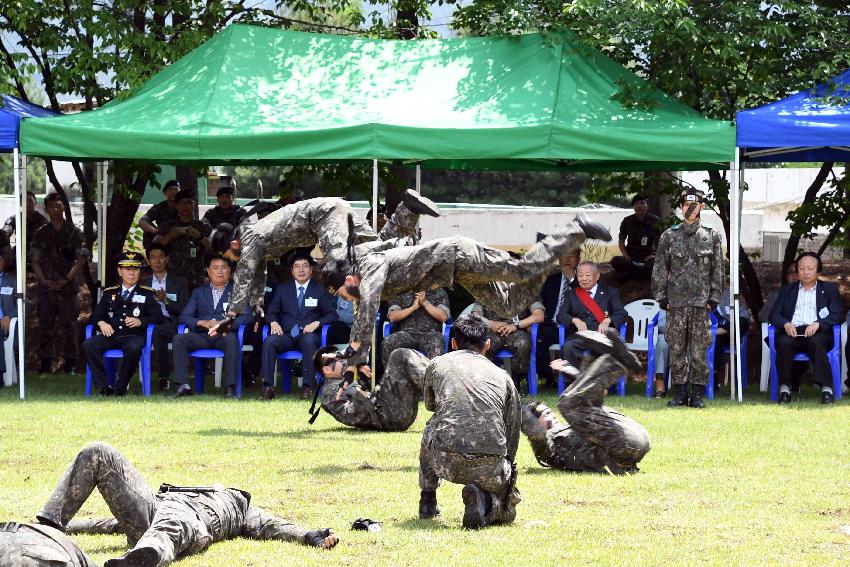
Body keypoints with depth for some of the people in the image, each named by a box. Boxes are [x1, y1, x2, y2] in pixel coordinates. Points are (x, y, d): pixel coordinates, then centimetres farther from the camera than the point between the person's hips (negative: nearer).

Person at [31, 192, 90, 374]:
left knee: (68, 325, -2)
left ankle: (70, 364, 3)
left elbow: (80, 260, -1)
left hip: (67, 287, -2)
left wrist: (67, 280, -12)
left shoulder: (74, 233, 3)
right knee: (45, 326, 3)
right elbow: (35, 260, 6)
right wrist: (43, 280, -9)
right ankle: (44, 363, 8)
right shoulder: (40, 234, 9)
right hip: (45, 288, 2)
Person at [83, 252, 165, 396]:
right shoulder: (109, 293, 21)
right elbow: (95, 316, 16)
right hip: (111, 335, 3)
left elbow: (158, 317, 4)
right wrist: (101, 323, -8)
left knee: (133, 348, -39)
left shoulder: (147, 294, 14)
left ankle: (121, 386, -22)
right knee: (88, 345, -27)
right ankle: (104, 386, -24)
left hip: (134, 336, -3)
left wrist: (140, 322, -15)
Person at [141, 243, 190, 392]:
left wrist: (166, 300, -8)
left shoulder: (179, 283, 17)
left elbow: (184, 310, 6)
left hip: (170, 325, -2)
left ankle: (164, 378, -35)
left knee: (157, 331, -38)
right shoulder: (143, 283, 24)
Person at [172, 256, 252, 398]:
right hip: (202, 336, 3)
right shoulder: (199, 292, 23)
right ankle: (183, 386, -28)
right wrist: (202, 322, -8)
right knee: (178, 339, -25)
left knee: (231, 340, -38)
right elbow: (184, 316, 13)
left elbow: (247, 316, 3)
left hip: (224, 336, -3)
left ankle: (230, 387, -39)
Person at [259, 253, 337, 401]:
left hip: (308, 335, -2)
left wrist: (316, 323, -14)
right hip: (287, 335, 2)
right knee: (269, 341, -31)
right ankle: (268, 387, -35)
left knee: (309, 340, -39)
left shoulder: (320, 290, 12)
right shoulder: (282, 289, 18)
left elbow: (332, 314, 6)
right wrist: (273, 322, -9)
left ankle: (308, 386, -36)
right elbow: (271, 312, 15)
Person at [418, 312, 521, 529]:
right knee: (506, 513, 26)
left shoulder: (437, 364, 20)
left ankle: (427, 501, 36)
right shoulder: (502, 376, 20)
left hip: (445, 461, 1)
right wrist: (507, 468, 39)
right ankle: (483, 500, -8)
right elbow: (512, 432, 25)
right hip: (489, 466, -1)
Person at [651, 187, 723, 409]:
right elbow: (659, 269, 7)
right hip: (676, 301, 1)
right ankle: (679, 392, 8)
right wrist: (661, 297, 0)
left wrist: (714, 298, 0)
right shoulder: (670, 235, 7)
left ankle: (697, 393, 5)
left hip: (701, 302, -1)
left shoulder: (712, 236, 7)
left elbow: (717, 270, 7)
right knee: (677, 349, 2)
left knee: (699, 350, -1)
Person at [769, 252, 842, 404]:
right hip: (792, 331, 1)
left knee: (816, 343, -36)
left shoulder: (829, 289, 19)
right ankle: (785, 387, -31)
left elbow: (836, 316, 6)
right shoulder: (787, 290, 24)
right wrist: (786, 324, -10)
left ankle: (826, 388, -41)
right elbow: (774, 314, 14)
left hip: (817, 332, -1)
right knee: (784, 343, -33)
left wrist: (817, 324, -14)